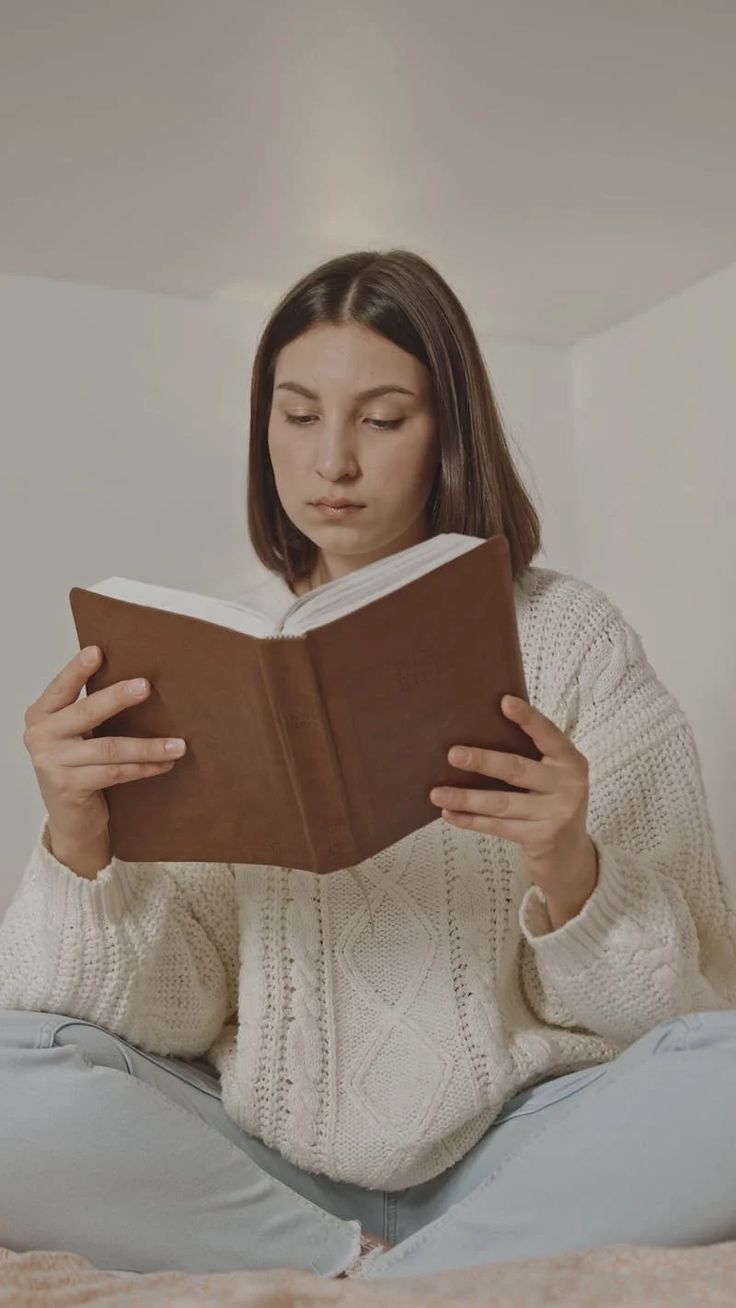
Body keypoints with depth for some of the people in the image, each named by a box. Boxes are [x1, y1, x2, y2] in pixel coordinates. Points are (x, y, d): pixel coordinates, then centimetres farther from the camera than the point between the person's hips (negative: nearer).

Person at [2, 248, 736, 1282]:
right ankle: (370, 1271, -9)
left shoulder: (570, 637, -1)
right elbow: (176, 1011, -3)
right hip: (264, 1162, 1)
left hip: (515, 1150, 0)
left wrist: (571, 877, -23)